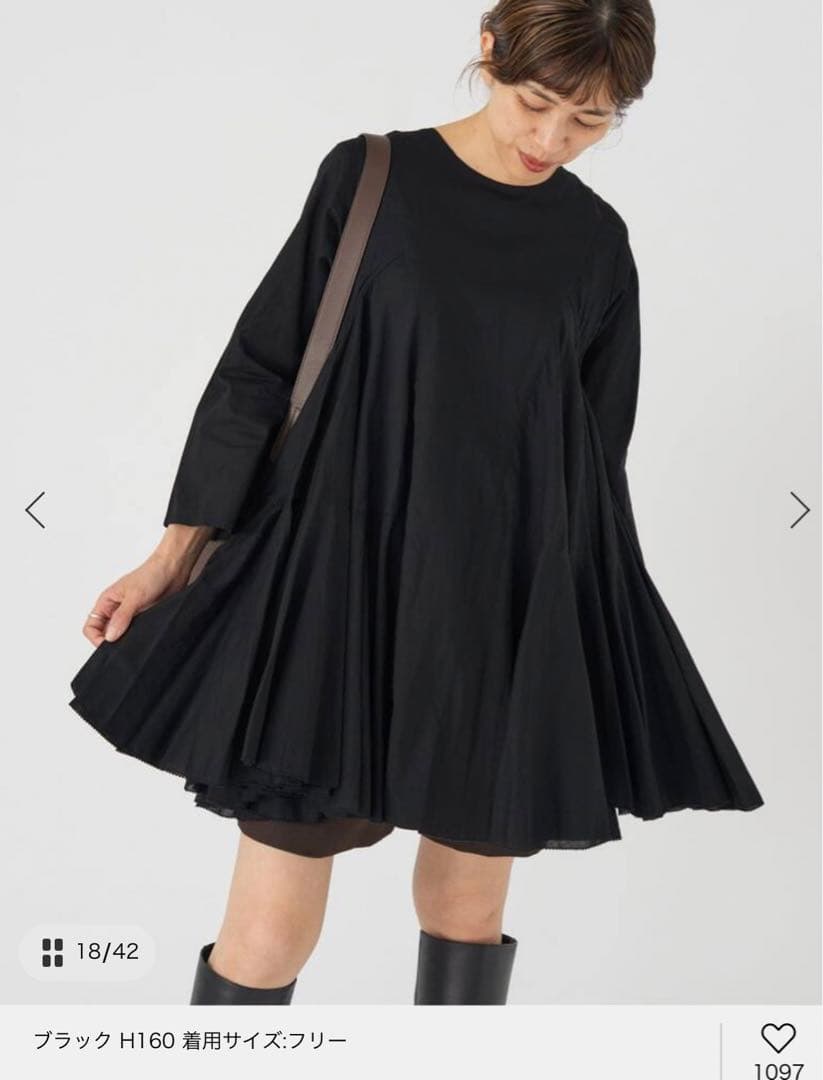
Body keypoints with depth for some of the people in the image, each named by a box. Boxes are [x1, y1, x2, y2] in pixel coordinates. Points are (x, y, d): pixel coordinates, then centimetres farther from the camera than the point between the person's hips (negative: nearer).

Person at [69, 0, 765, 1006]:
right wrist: (178, 548, -1)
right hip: (341, 583, -2)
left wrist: (588, 630, 14)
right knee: (269, 927, -3)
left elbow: (594, 451, 12)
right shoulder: (369, 177, 0)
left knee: (468, 904, 12)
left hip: (510, 611, 3)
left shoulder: (596, 242, 6)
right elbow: (262, 365, 2)